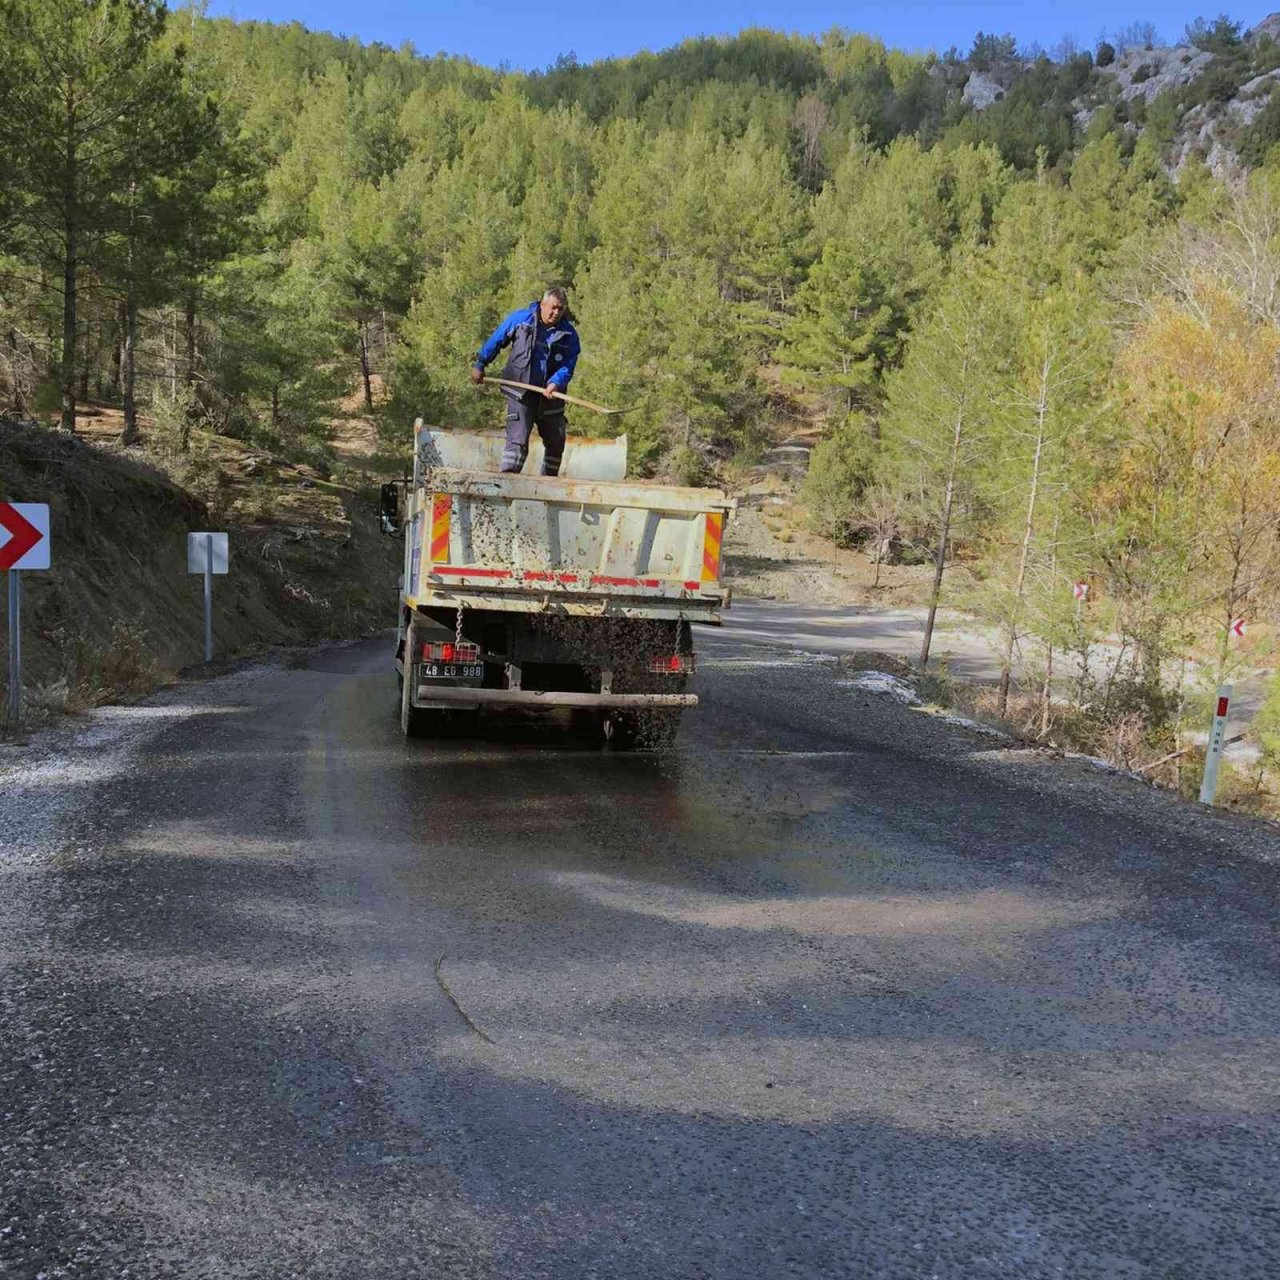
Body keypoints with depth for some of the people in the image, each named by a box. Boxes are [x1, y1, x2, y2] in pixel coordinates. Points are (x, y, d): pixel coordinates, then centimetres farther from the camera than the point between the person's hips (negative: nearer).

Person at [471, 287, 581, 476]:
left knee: (556, 443, 15)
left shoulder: (569, 335, -2)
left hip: (550, 397, 4)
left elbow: (568, 366, -9)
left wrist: (555, 383, -28)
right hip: (520, 393, -3)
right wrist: (480, 365, 12)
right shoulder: (520, 319, -4)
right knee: (517, 440, -16)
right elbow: (495, 341, 8)